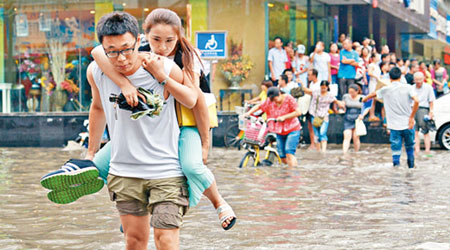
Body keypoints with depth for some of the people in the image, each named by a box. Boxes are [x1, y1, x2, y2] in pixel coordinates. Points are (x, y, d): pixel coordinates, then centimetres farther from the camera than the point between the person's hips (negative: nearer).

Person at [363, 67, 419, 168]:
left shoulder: (385, 90, 0)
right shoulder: (408, 88, -4)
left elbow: (373, 94, 19)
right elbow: (416, 101, -18)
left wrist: (365, 99, 41)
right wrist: (411, 117, -11)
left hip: (394, 125, 0)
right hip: (408, 124, 0)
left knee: (396, 149, 2)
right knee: (410, 147, 21)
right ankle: (411, 165, 26)